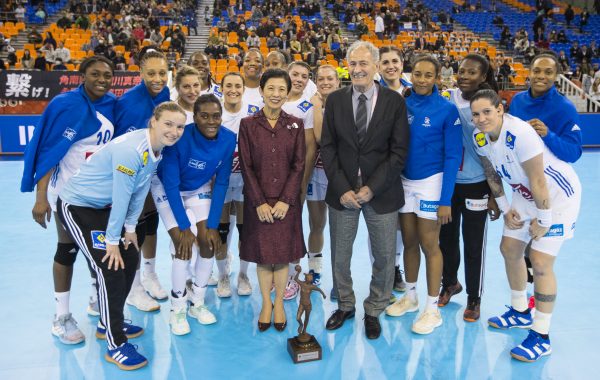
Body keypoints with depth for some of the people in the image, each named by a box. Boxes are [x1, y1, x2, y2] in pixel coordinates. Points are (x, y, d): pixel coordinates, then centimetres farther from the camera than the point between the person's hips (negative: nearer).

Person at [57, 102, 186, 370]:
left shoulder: (158, 150, -2)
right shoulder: (131, 150, -30)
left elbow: (140, 191, 4)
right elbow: (121, 197, -26)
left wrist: (130, 228, 6)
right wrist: (112, 241, -20)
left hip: (103, 207, 9)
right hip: (76, 206, -9)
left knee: (130, 260, 13)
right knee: (110, 268, -13)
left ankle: (108, 324, 32)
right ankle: (116, 345, 0)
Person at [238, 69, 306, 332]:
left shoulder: (295, 125, 3)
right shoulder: (248, 124, -1)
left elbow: (298, 165, -1)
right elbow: (246, 167, -3)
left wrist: (285, 200, -10)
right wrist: (260, 202, -10)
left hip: (286, 201, 1)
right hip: (258, 202, 0)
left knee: (283, 255, 7)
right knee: (262, 255, 7)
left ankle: (279, 303, 22)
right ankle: (266, 303, 22)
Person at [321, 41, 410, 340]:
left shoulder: (394, 101, -3)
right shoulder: (335, 100, 2)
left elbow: (399, 151, -6)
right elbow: (328, 148, 0)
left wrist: (372, 188, -14)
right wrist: (342, 189, -10)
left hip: (381, 193, -1)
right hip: (342, 191, 2)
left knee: (384, 257, 8)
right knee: (339, 254, 12)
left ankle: (373, 311, 30)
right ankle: (344, 305, 34)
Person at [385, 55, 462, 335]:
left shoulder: (446, 109, -9)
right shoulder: (403, 104, 1)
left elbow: (452, 155, -8)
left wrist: (445, 199, -12)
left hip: (430, 183, -4)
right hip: (404, 181, 4)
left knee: (429, 245, 3)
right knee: (409, 242, 13)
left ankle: (432, 308, 17)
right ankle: (410, 297, 31)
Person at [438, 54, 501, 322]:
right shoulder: (446, 99, -2)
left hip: (475, 186, -3)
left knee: (473, 245, 7)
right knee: (446, 238, 17)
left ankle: (474, 298, 27)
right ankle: (449, 283, 41)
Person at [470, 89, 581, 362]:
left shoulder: (519, 133, -32)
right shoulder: (479, 137, -9)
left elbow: (538, 182, -26)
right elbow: (491, 173, 7)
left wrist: (543, 221, -18)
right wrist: (505, 209, 7)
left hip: (557, 196, -8)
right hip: (525, 195, 8)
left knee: (540, 262, -10)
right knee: (509, 249, 13)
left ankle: (541, 337, 4)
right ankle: (521, 313, 35)